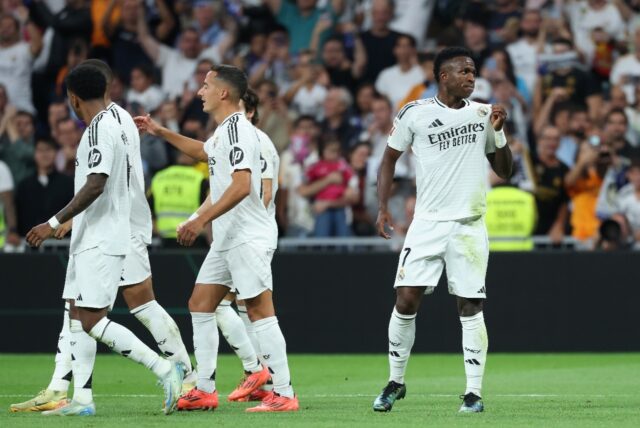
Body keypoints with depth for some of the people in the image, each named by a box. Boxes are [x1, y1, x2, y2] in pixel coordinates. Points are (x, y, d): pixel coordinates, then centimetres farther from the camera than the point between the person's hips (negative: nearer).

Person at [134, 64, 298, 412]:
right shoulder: (223, 130, 16)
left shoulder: (237, 128, -15)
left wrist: (201, 220, -26)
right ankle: (205, 390, 14)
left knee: (259, 310, -11)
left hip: (248, 236, -10)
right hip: (228, 238, 10)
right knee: (200, 304, 10)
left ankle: (284, 393, -11)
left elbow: (241, 186, -26)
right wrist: (160, 132, 42)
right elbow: (204, 152, 41)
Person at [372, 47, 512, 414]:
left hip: (470, 225, 1)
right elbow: (390, 159, 10)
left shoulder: (483, 113, 6)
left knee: (470, 307, -2)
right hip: (427, 223, -1)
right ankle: (396, 381, 11)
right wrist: (383, 207, 0)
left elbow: (505, 171, 11)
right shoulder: (414, 114, 0)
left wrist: (498, 133, -5)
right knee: (406, 300, -6)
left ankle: (474, 392, 3)